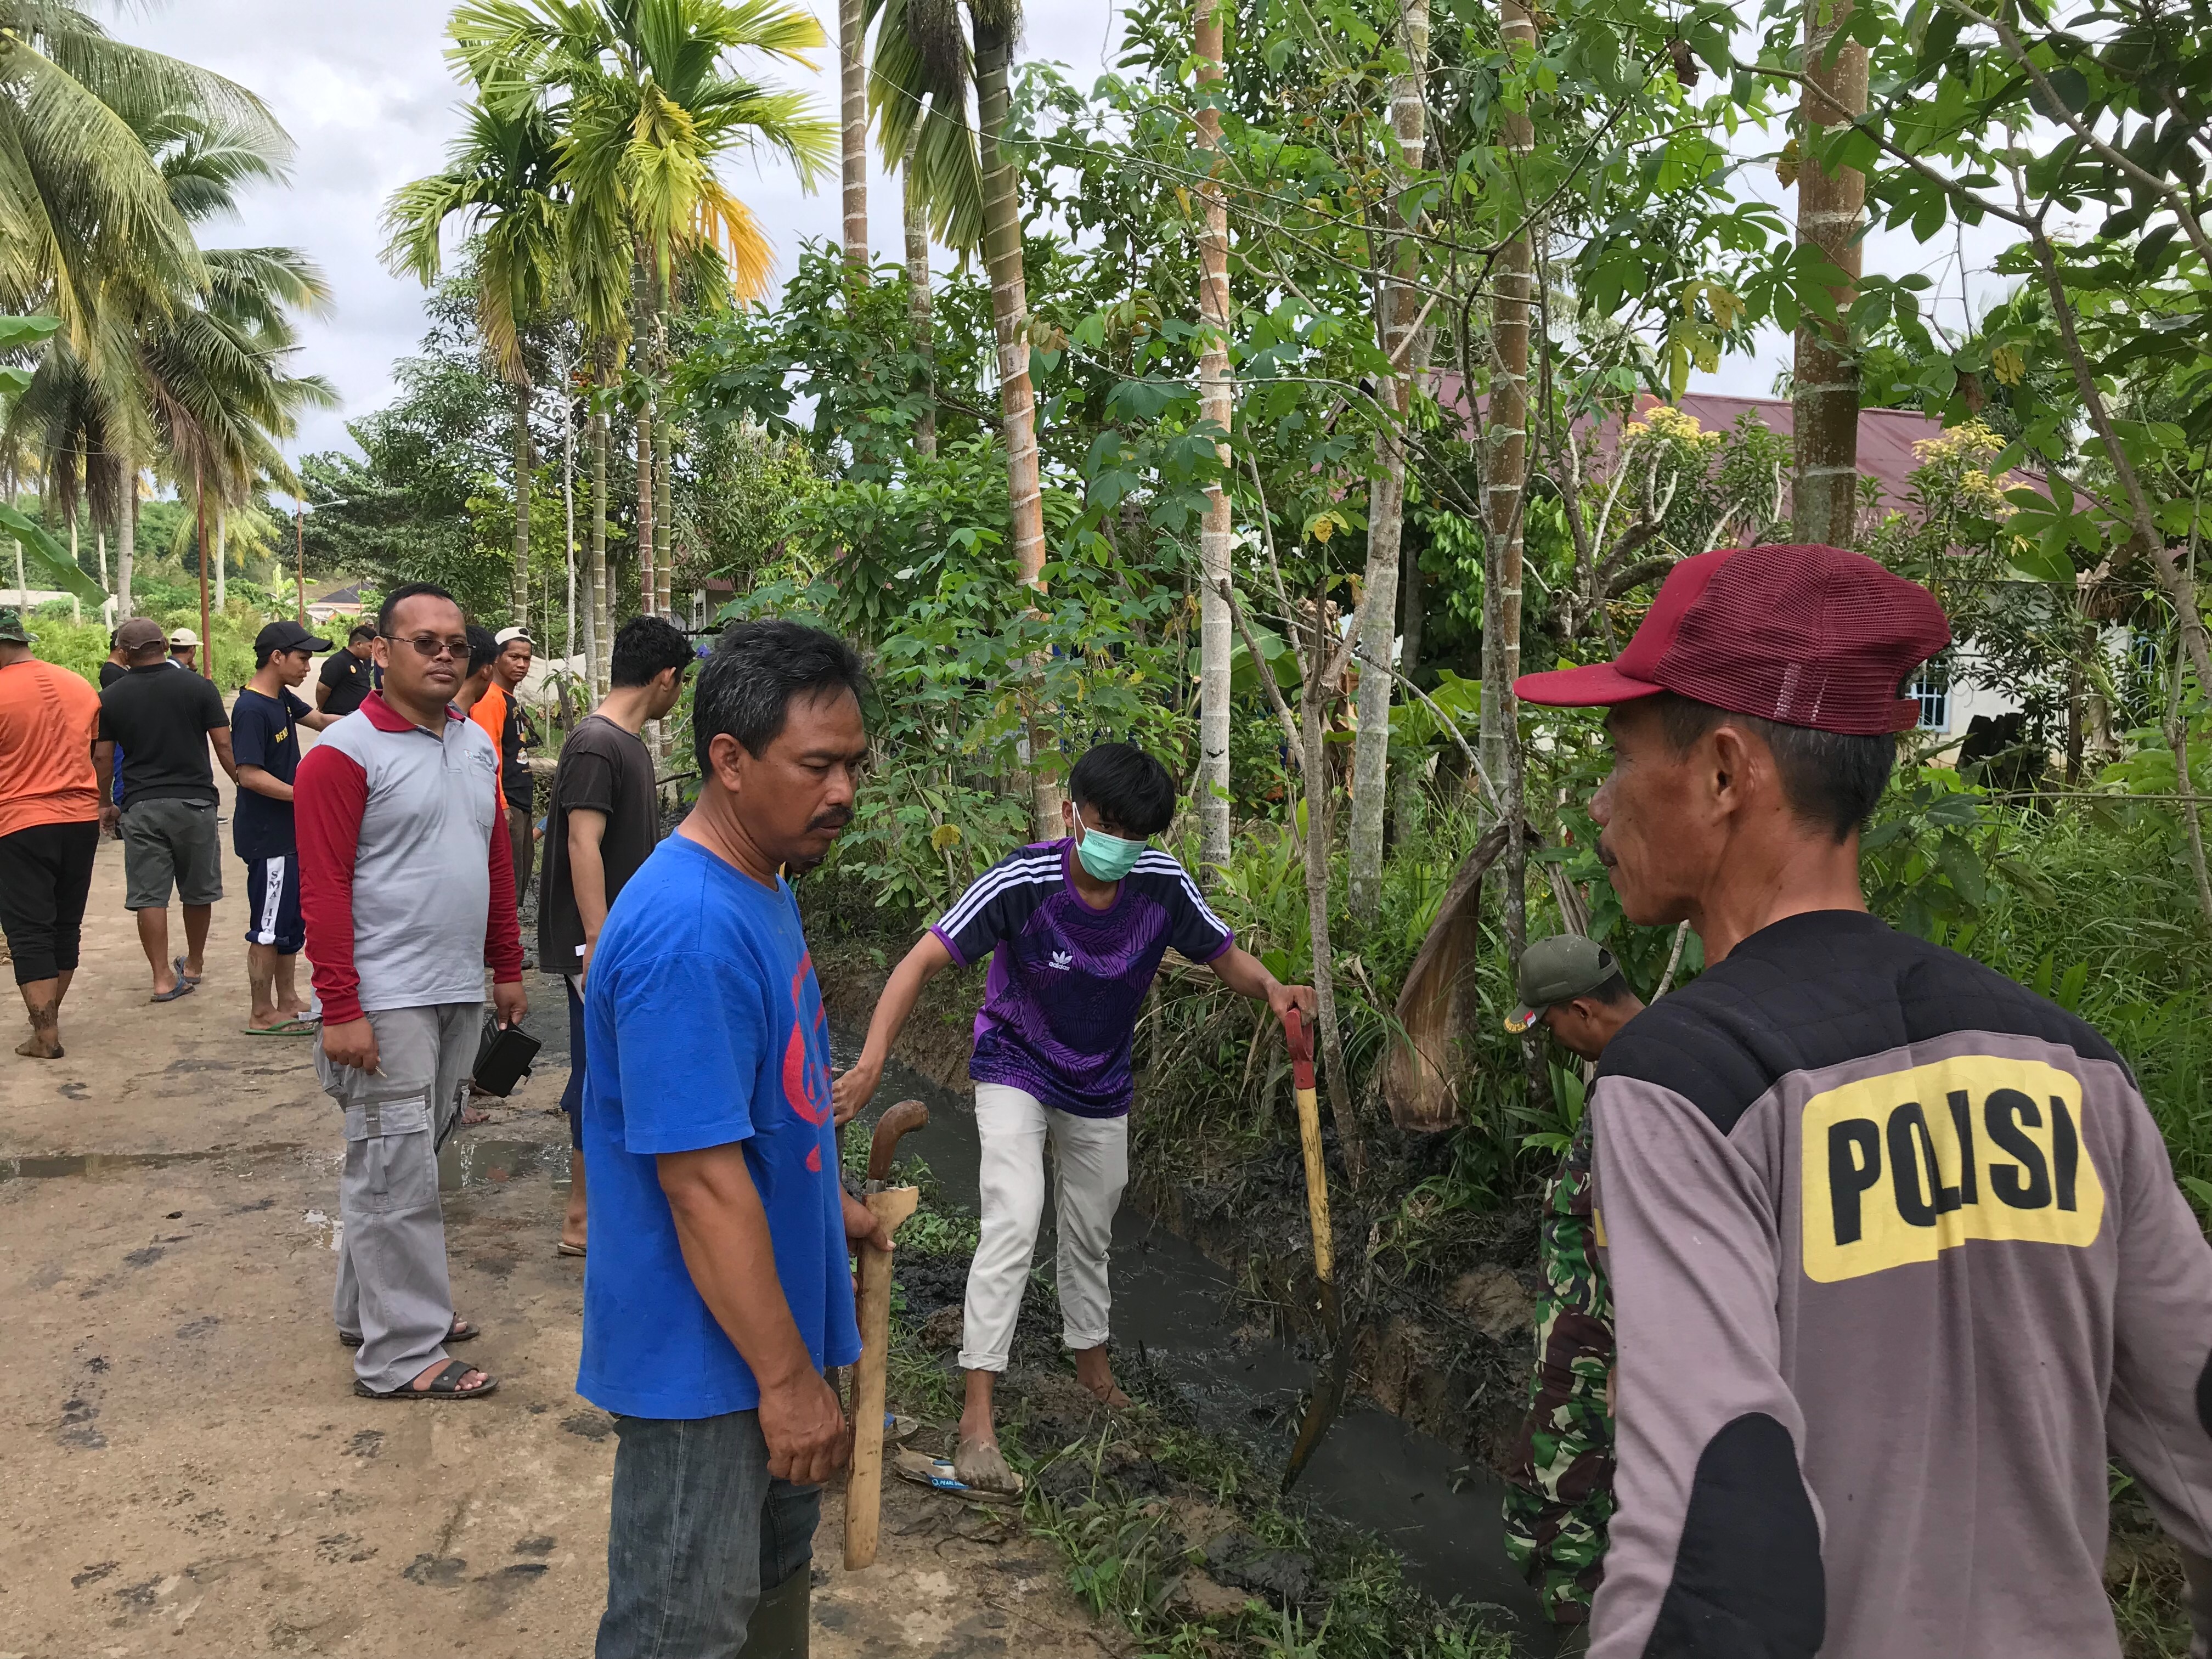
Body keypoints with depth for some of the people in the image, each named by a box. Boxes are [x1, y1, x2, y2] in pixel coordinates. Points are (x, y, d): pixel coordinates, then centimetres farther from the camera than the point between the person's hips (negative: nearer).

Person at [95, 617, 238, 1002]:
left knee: (149, 895, 4)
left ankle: (163, 978, 3)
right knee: (198, 891, 15)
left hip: (140, 806, 0)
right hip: (194, 801, 0)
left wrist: (106, 805, 16)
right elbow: (224, 744, -5)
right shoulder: (197, 687, -2)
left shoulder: (111, 697, 2)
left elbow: (103, 756, 4)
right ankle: (194, 965, 27)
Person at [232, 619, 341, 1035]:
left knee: (291, 921, 17)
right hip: (267, 836, -10)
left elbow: (319, 720, 23)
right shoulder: (252, 709, -20)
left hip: (289, 832, 10)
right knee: (269, 927, -1)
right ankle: (262, 1015, 9)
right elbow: (249, 775, -25)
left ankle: (288, 1002, 27)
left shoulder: (282, 699, 9)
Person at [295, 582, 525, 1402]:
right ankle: (402, 1352, 8)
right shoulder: (345, 752, -11)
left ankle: (370, 1306, 32)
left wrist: (507, 967, 17)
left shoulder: (477, 745, 12)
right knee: (395, 1172, -1)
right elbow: (323, 890, -15)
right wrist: (340, 1011, -18)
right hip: (387, 1002, -7)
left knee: (412, 1154, 17)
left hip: (460, 994, 7)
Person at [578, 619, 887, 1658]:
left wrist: (829, 1204, 17)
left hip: (768, 1320, 9)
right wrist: (789, 1378, -22)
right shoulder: (689, 934, -28)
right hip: (705, 1360, -9)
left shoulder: (764, 888, 3)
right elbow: (703, 1183, -28)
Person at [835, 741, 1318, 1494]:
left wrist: (1272, 989, -30)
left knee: (1092, 1230, 21)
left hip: (1101, 1085, 5)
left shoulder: (1162, 883, -20)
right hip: (1015, 1071, -4)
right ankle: (978, 1414, -12)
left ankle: (1090, 1354, 47)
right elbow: (923, 959, -32)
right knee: (1014, 1223, -20)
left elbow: (1224, 954, -7)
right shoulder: (1022, 882, -31)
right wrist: (873, 1060, -43)